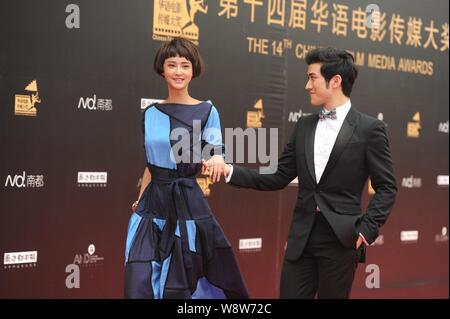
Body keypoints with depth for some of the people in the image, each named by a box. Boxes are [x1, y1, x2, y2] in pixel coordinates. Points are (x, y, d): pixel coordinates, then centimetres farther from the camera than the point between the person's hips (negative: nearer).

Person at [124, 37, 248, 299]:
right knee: (140, 282, -2)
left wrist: (217, 161, -29)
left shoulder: (206, 111, -3)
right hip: (153, 203, 3)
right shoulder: (151, 113, 8)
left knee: (181, 285, 3)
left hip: (187, 203, -3)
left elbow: (215, 155, -6)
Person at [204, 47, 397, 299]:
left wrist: (366, 230, -12)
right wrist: (230, 171, 1)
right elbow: (279, 178, 10)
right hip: (302, 236, 5)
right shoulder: (304, 126, 11)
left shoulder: (369, 128, -4)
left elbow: (387, 188, -3)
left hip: (342, 239, -4)